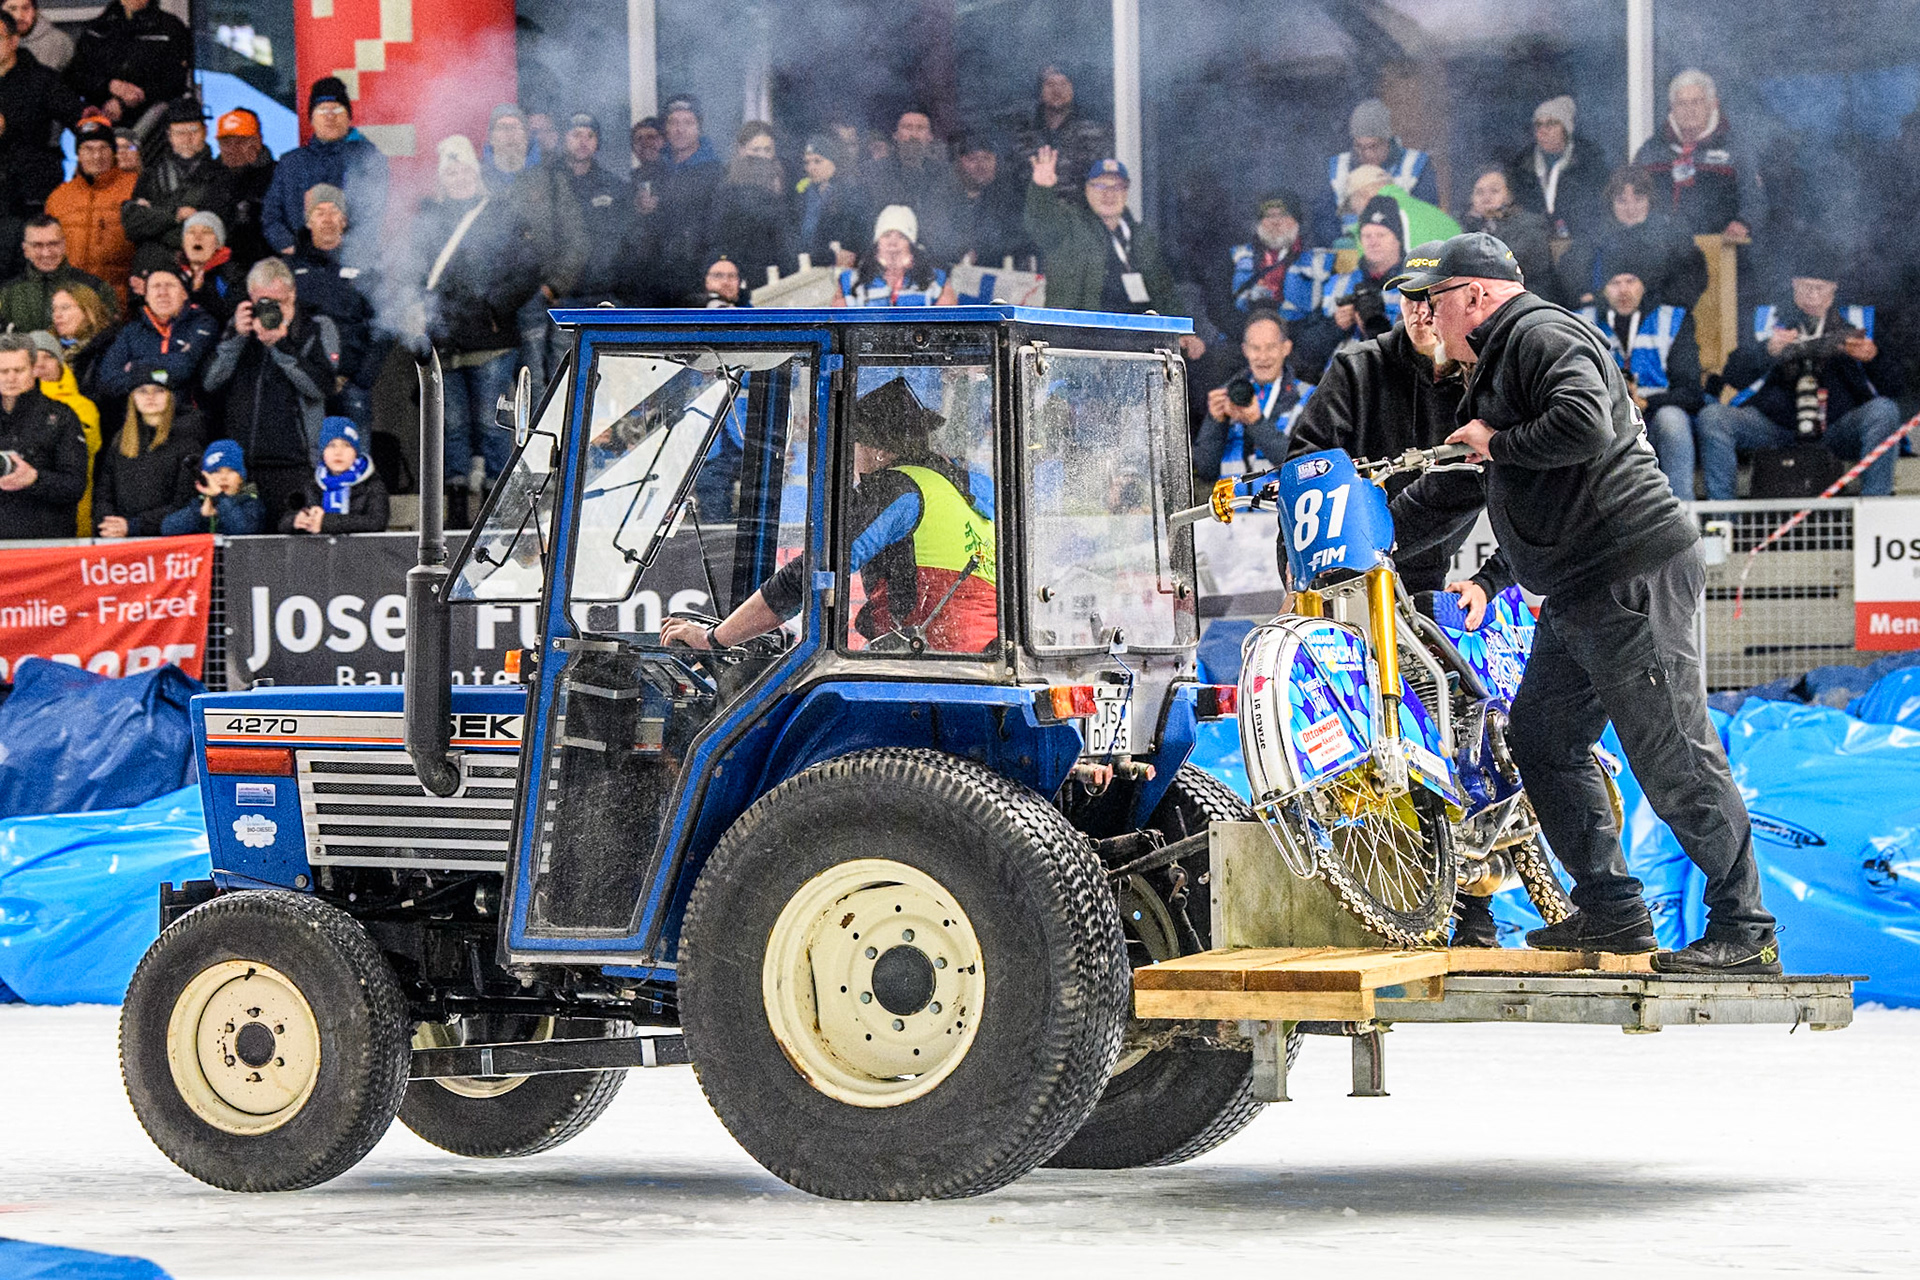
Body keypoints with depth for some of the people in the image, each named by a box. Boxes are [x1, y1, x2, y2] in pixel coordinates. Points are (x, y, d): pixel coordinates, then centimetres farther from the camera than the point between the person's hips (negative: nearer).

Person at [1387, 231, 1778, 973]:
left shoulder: (1543, 336, -8)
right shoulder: (1496, 366, 25)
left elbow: (1585, 427, -26)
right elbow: (1452, 489, 33)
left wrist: (1498, 443, -12)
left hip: (1635, 577, -11)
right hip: (1576, 594, 11)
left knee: (1672, 759, -11)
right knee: (1542, 741, 15)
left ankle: (1745, 932, -10)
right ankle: (1611, 911, 19)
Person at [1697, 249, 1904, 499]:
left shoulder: (1855, 323, 14)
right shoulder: (1769, 320, 15)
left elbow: (1895, 387, 6)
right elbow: (1731, 378, 5)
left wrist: (1873, 358, -16)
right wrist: (1767, 351, -14)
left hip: (1839, 432, -1)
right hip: (1773, 427, 1)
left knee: (1883, 410, -29)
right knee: (1712, 415, -22)